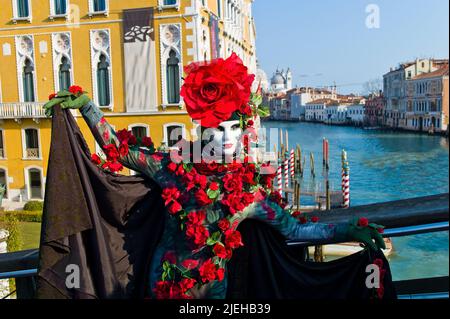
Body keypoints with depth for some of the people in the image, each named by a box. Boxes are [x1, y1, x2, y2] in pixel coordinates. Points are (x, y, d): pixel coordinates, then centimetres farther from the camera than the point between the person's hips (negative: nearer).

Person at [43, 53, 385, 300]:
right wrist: (84, 104, -9)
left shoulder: (251, 190, -9)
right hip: (164, 282, 0)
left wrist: (351, 230, -11)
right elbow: (118, 148, -5)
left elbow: (295, 228, -5)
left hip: (213, 289, 1)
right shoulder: (175, 167, -12)